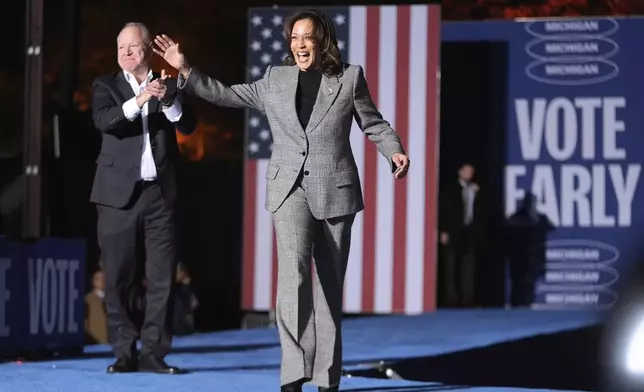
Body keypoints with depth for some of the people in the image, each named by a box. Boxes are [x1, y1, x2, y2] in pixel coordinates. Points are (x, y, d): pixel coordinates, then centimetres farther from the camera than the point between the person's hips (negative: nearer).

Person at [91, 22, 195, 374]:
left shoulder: (168, 86, 11)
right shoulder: (107, 86, 7)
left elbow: (187, 126, -2)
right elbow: (103, 120, -12)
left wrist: (168, 99, -20)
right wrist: (138, 101, -26)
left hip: (159, 193, 1)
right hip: (119, 194, -1)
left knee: (162, 276, -2)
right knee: (118, 277, -1)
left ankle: (153, 352, 2)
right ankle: (125, 353, 6)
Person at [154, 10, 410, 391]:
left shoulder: (350, 78, 5)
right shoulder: (276, 80, 9)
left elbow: (374, 124, 7)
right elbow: (226, 95, 14)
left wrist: (395, 151, -10)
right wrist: (186, 70, 7)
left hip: (335, 191, 0)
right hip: (291, 189, 0)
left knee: (330, 283, 5)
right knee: (294, 270, -19)